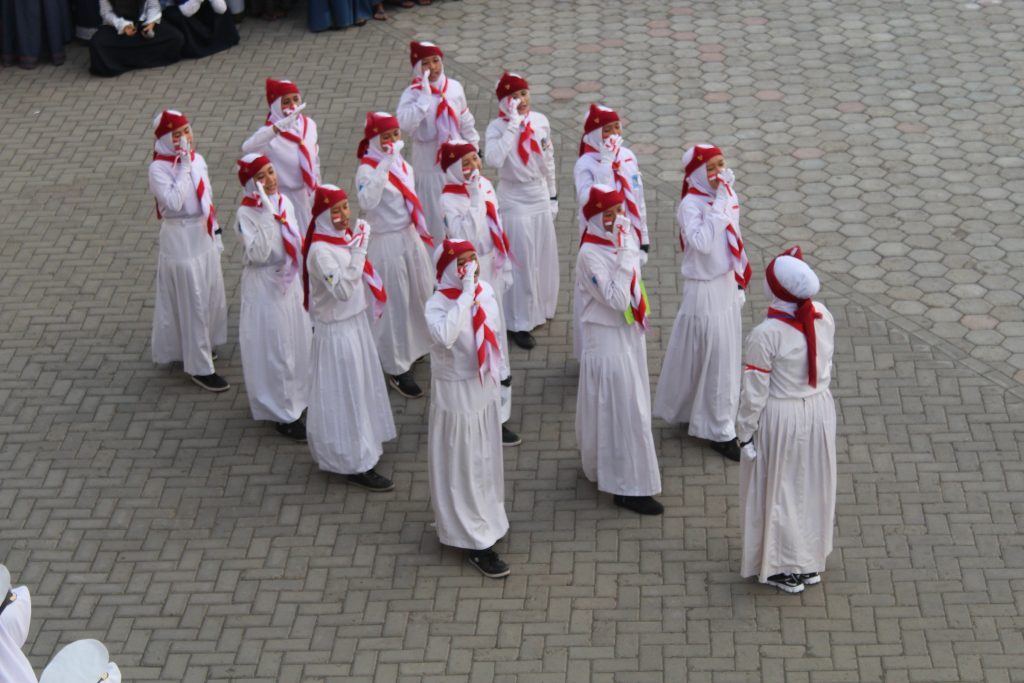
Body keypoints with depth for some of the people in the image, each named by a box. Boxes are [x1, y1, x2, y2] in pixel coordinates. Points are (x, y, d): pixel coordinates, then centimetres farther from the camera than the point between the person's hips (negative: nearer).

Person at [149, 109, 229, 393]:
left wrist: (216, 232, 17)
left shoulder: (197, 159, 4)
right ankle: (200, 367, 5)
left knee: (212, 294, 17)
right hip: (181, 239, -7)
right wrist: (184, 166, -27)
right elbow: (173, 202, -31)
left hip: (204, 235, 7)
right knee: (193, 302, -2)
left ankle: (198, 345, 38)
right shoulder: (158, 168, -17)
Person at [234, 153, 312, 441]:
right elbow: (258, 254, -31)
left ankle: (296, 394, 38)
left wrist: (301, 277, 16)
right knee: (273, 347, 1)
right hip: (265, 285, -7)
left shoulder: (284, 202, 1)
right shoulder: (246, 214, -20)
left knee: (297, 338, 18)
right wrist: (269, 216, -33)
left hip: (290, 280, 7)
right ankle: (282, 412, 12)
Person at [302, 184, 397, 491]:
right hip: (336, 330, -8)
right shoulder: (320, 251, -25)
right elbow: (342, 290, -34)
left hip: (356, 322, 8)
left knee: (361, 384, 22)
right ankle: (356, 463, 11)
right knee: (346, 393, 1)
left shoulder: (346, 237, 1)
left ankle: (364, 442, 40)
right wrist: (358, 251, -34)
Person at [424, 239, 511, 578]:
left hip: (485, 389, 7)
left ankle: (487, 521, 43)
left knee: (486, 458, 22)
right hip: (456, 394, -7)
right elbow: (445, 336, -45)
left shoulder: (486, 291, -4)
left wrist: (498, 374, 13)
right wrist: (467, 293, -40)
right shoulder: (438, 304, -24)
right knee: (463, 467, 4)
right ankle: (477, 543, 13)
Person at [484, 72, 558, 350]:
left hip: (540, 198, 5)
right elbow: (494, 159, -35)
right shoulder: (497, 127, -16)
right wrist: (513, 123, -31)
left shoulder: (540, 121, -2)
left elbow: (548, 161, 9)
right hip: (514, 202, -5)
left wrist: (553, 196, 14)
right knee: (520, 262, 2)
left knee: (543, 258, 18)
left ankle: (540, 308, 40)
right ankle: (519, 324, 14)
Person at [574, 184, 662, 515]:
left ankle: (601, 464, 40)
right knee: (622, 410, -2)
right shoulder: (590, 254, -24)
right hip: (608, 340, -8)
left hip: (629, 333, 8)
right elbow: (617, 300, -31)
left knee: (628, 404, 21)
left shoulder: (623, 235, 0)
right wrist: (624, 252, -33)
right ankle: (627, 486, 8)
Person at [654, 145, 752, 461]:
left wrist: (738, 283, 17)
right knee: (711, 357, 1)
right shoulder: (691, 205, -20)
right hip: (704, 290, -8)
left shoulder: (728, 196, 2)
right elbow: (702, 243, -36)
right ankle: (719, 431, 13)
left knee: (726, 355, 18)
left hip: (726, 284, 8)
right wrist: (719, 203, -33)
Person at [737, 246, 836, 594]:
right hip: (820, 410, 5)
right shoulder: (824, 319, -10)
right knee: (813, 487, 21)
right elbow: (825, 368, 4)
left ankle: (786, 570, 27)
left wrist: (746, 432, -8)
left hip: (780, 419, -5)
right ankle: (812, 562, 36)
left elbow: (755, 392, -17)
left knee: (780, 491, 13)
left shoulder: (766, 335, -26)